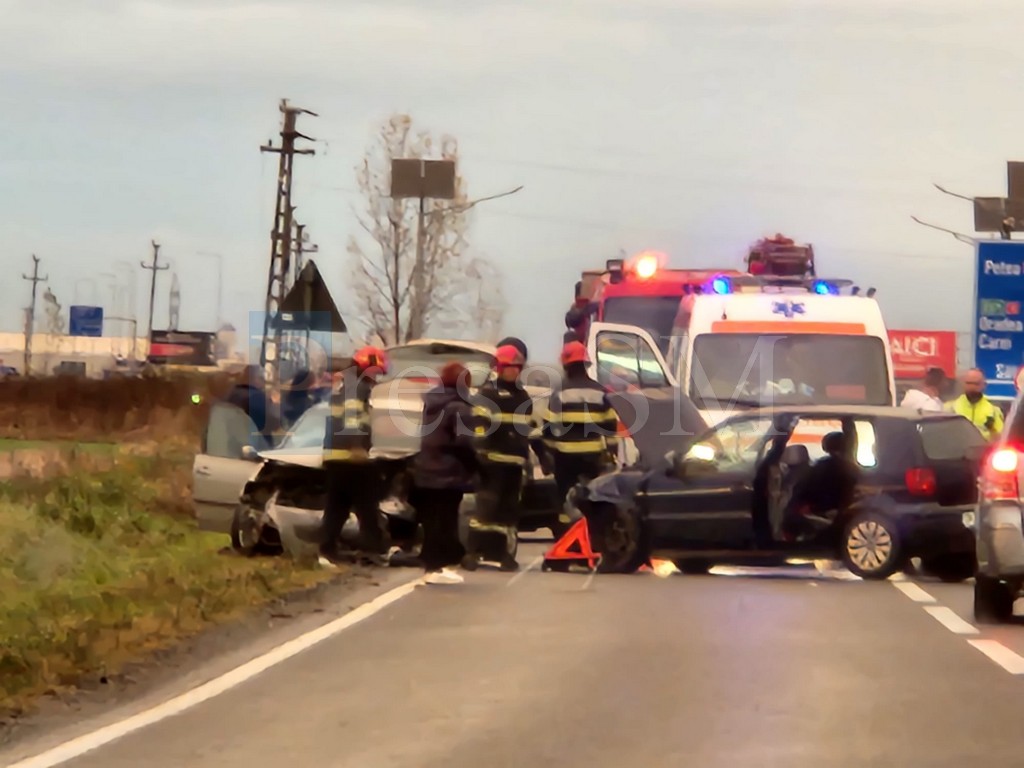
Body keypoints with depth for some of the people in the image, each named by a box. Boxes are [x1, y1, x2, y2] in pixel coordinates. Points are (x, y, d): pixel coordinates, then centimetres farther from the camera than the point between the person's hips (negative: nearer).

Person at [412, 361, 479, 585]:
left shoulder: (430, 402, 13)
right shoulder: (459, 407, -14)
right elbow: (464, 442, -20)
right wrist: (475, 465, -6)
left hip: (426, 470, 8)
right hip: (449, 473, -8)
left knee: (432, 520, 12)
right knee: (444, 521, -5)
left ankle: (432, 564, 15)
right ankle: (438, 567, -7)